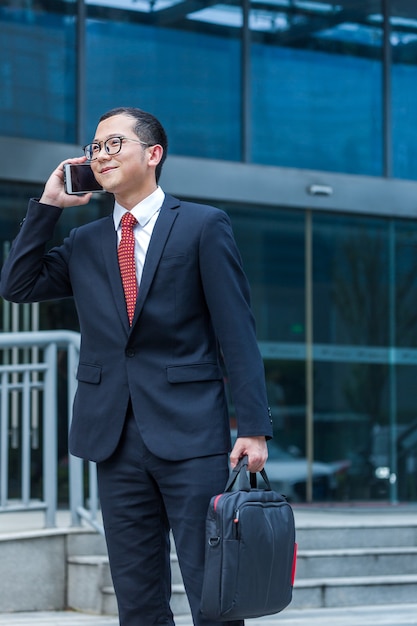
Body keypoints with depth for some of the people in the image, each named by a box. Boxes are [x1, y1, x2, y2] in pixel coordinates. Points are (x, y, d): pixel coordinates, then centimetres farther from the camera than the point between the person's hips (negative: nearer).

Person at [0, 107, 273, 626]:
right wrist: (48, 204, 6)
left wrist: (254, 427, -9)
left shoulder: (203, 226, 1)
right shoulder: (85, 243, 16)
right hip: (116, 441, 5)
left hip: (188, 433, -5)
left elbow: (236, 331, -3)